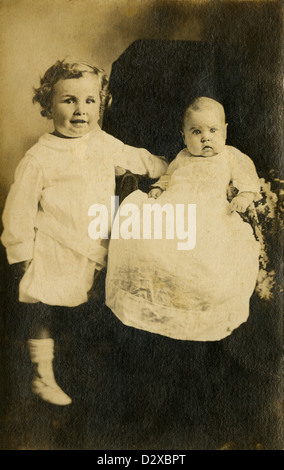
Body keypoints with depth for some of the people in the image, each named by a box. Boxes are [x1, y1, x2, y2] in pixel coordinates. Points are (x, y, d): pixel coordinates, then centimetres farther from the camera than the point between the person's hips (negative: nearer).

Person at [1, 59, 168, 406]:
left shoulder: (105, 144, 3)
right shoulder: (39, 158, -14)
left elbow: (138, 159, 20)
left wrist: (171, 170, 27)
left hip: (93, 253, 5)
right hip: (53, 258, -5)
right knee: (44, 315, 8)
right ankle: (42, 377, 28)